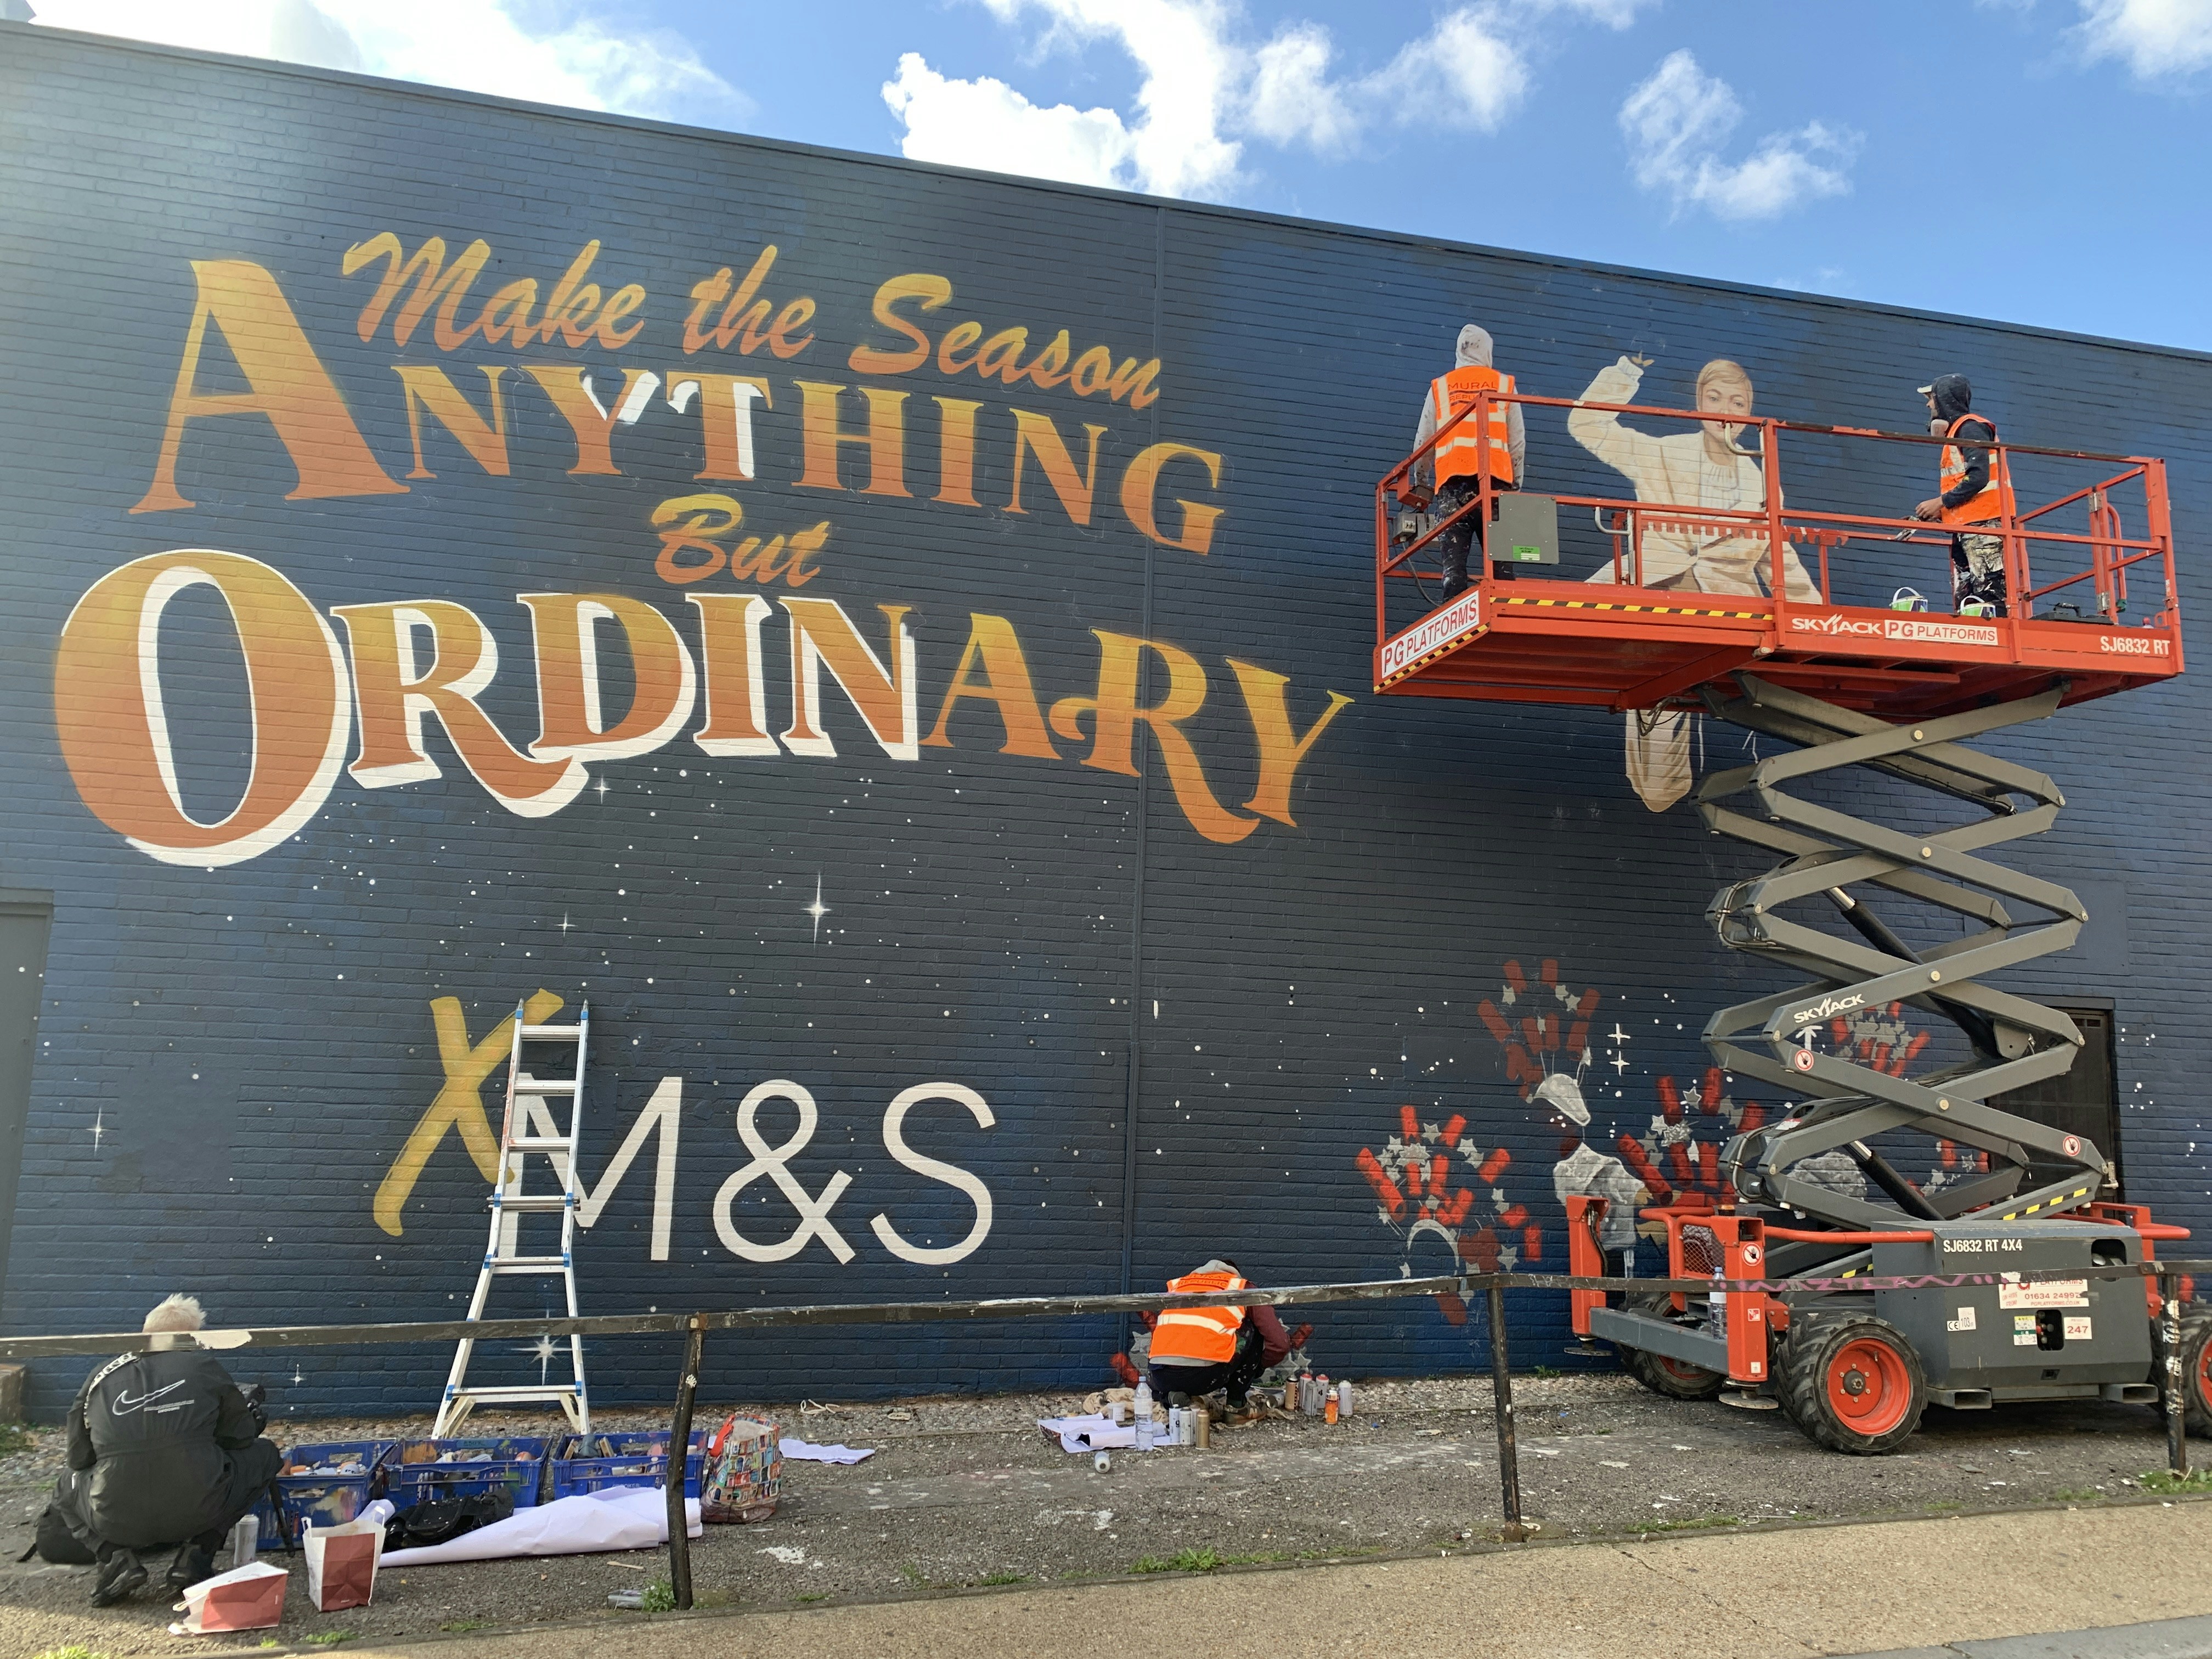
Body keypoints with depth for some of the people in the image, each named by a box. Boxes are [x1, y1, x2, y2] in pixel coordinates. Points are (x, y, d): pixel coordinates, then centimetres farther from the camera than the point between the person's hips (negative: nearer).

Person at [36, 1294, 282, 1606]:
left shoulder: (101, 1376, 10)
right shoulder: (204, 1366, 5)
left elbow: (79, 1459, 18)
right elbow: (240, 1437, 11)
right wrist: (252, 1417, 34)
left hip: (115, 1520, 3)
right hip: (196, 1514, -3)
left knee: (69, 1485, 35)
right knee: (264, 1455, 23)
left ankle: (114, 1556, 7)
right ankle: (196, 1556, 8)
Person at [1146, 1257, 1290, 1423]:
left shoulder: (1176, 1286, 29)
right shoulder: (1242, 1287, 19)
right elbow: (1280, 1344, 11)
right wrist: (1256, 1368, 32)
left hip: (1161, 1379, 4)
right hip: (1207, 1376, -4)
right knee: (1254, 1329, 22)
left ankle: (1171, 1397, 9)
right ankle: (1236, 1406, 22)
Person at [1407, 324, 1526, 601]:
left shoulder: (1440, 387, 17)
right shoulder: (1504, 385, 16)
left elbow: (1423, 441, 17)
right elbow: (1518, 442, 12)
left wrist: (1421, 484, 28)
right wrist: (1516, 485, 19)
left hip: (1453, 480, 0)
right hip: (1496, 480, 0)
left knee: (1454, 564, -6)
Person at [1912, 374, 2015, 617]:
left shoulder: (1969, 427, -4)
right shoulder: (1956, 433, 25)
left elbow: (1979, 477, -17)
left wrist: (1940, 502, -13)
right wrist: (1938, 513, 12)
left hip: (1983, 526, -10)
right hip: (1968, 529, 10)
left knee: (1988, 598, -16)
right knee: (1965, 601, 4)